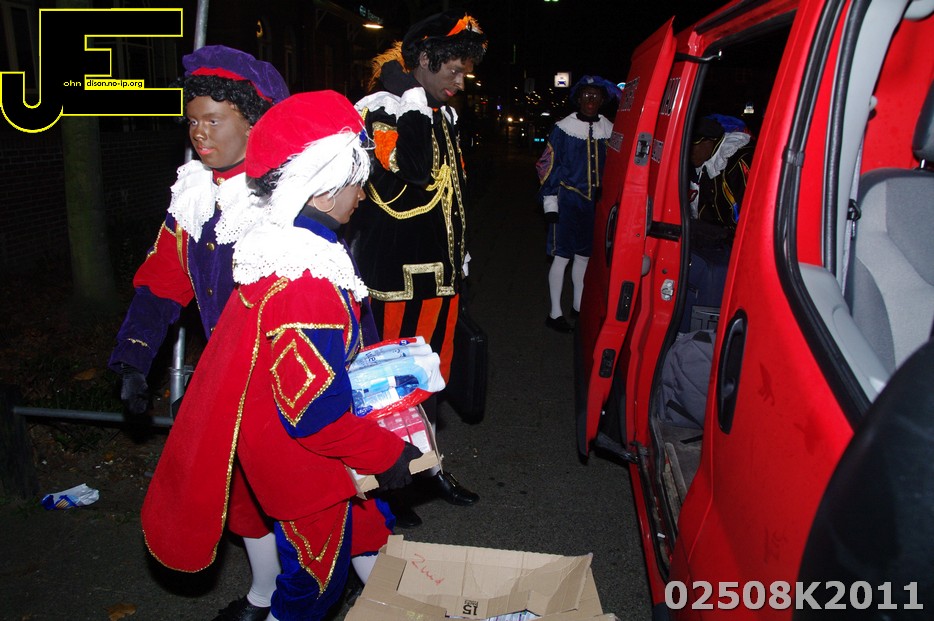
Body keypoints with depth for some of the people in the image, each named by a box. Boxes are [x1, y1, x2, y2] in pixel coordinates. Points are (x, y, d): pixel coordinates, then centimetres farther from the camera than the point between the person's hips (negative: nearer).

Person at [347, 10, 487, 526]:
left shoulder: (441, 114, 17)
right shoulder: (382, 109, -10)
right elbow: (413, 174, -25)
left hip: (440, 271, 9)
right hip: (398, 275, -9)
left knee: (433, 371, 18)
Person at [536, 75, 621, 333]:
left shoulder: (609, 129, 3)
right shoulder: (564, 128, -8)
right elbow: (547, 166, -6)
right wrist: (550, 204, -8)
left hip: (597, 202, 4)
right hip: (568, 201, -4)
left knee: (584, 255, 15)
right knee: (562, 256, 0)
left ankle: (579, 305, 30)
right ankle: (555, 313, 11)